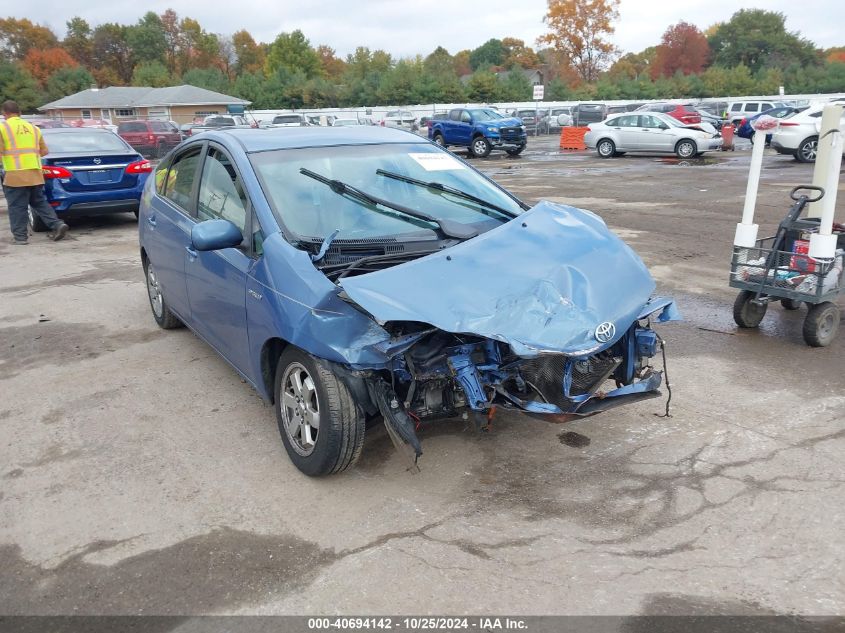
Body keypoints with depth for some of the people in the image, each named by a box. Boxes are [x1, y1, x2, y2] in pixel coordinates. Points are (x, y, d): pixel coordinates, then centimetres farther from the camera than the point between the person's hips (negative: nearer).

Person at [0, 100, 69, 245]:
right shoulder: (32, 128, 15)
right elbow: (44, 150, 17)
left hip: (15, 175, -5)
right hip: (35, 173, 5)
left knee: (17, 207, 3)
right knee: (39, 202, 17)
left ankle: (20, 236, 6)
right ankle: (57, 225, 3)